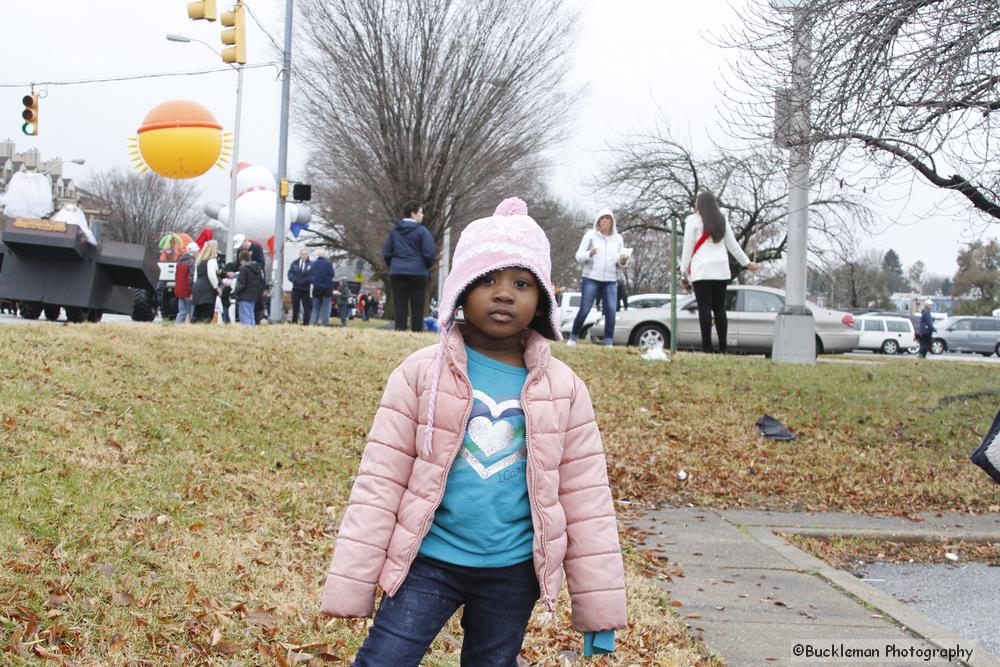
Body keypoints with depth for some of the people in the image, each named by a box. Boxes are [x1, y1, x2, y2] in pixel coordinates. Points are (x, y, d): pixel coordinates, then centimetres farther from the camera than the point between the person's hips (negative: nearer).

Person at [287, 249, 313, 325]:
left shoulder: (311, 264, 1)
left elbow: (312, 276, -7)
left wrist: (303, 281, -17)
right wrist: (297, 281, -13)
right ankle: (293, 323, 10)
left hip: (306, 290, -3)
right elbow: (290, 274, 4)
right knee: (295, 308, 5)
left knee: (307, 308, -1)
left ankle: (305, 324, 3)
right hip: (296, 289, 3)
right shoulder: (294, 263, 11)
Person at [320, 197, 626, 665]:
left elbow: (586, 496, 1)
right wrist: (352, 583, -8)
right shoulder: (421, 374, -7)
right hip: (429, 559, -2)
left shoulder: (563, 389, -2)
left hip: (513, 572, 2)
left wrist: (599, 603, 2)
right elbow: (379, 481, -6)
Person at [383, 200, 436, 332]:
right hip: (418, 273, -3)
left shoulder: (394, 230, 6)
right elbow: (430, 252, -10)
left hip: (397, 272, 3)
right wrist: (428, 265, 9)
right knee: (417, 306, 2)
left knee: (399, 305, 3)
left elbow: (386, 252, 7)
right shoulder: (421, 231, -7)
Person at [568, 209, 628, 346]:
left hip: (611, 280, 3)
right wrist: (589, 254, -23)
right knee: (584, 310, -6)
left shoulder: (618, 238, 10)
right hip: (591, 278, -2)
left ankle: (609, 343, -6)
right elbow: (579, 256, -2)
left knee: (611, 312, -10)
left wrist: (622, 261, -13)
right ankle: (573, 338, 10)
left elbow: (621, 261, 11)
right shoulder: (590, 235, 1)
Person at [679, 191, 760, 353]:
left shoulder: (693, 220, -1)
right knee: (719, 308, 8)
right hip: (721, 270, 5)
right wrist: (747, 263, 27)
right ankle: (723, 348, 4)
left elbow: (688, 247, -4)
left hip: (701, 271, -5)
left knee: (704, 308, -7)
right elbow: (733, 245, 17)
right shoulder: (722, 221, 14)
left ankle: (706, 347, -12)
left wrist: (683, 270, 0)